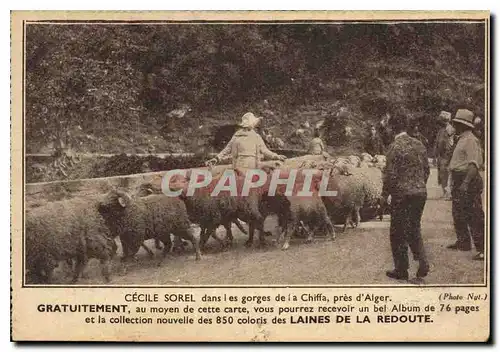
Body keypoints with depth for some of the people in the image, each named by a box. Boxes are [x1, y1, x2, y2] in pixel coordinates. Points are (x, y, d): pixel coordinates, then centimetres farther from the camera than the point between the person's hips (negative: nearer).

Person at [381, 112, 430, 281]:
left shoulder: (395, 147, -13)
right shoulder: (419, 144, 6)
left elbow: (390, 174, -14)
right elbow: (426, 169, 12)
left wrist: (385, 194, -2)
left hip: (402, 195, -6)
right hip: (421, 193, 6)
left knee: (399, 233, 6)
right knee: (414, 229, 20)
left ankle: (401, 270, 13)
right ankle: (422, 262, 5)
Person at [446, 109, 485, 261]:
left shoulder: (470, 140, -16)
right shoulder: (462, 140, 15)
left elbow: (474, 164, -24)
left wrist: (466, 183, -32)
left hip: (469, 181, -10)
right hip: (459, 180, 10)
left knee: (474, 217, -8)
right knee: (458, 214, 19)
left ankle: (482, 248, -5)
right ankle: (463, 242, 33)